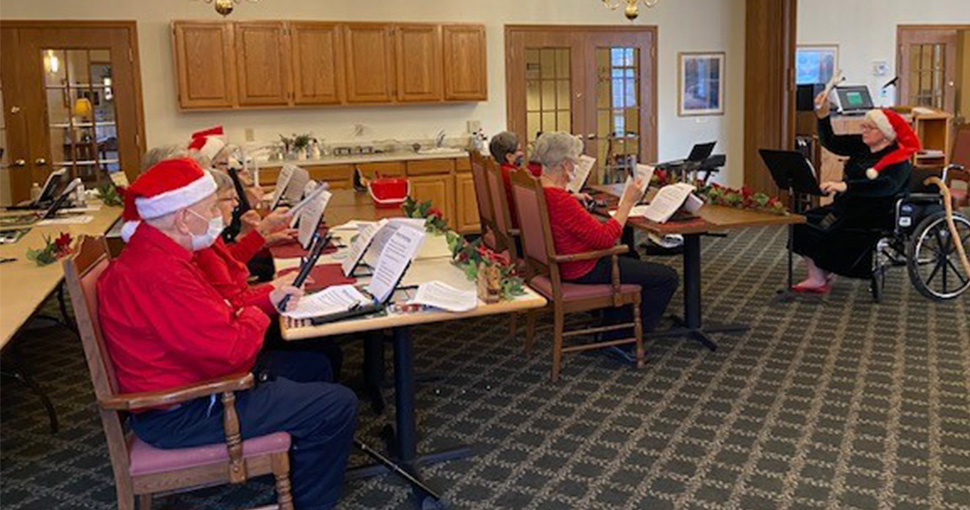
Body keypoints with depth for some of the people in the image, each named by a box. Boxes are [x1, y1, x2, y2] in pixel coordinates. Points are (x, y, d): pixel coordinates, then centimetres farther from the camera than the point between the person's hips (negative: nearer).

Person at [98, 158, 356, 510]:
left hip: (188, 379, 11)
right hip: (181, 415, -11)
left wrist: (268, 297, 6)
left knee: (313, 365, 20)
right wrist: (255, 317, -10)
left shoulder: (149, 253, 6)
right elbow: (231, 349, -32)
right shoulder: (159, 274, -30)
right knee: (338, 406, -12)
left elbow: (207, 314, 17)